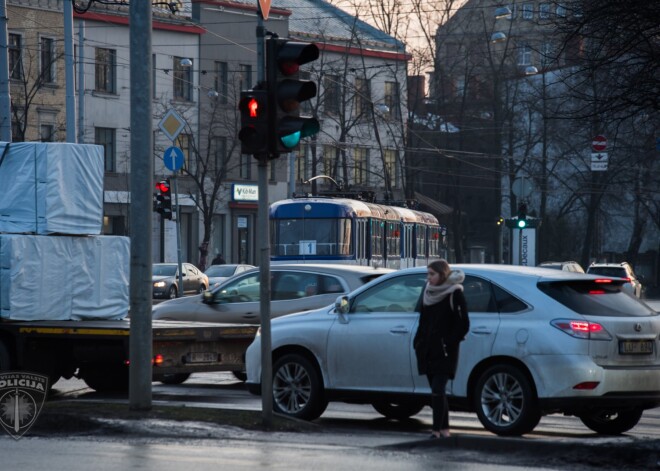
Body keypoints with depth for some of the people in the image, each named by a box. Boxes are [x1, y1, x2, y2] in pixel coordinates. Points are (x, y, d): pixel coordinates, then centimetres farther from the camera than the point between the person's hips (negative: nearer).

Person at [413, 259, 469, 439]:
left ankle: (437, 430, -13)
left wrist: (448, 343, -13)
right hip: (428, 350, 7)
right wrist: (418, 342, 10)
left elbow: (463, 325, -8)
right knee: (437, 392, 10)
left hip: (444, 352, -7)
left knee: (437, 390, -13)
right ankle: (444, 430, 16)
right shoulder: (428, 293, 13)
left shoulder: (454, 295, -7)